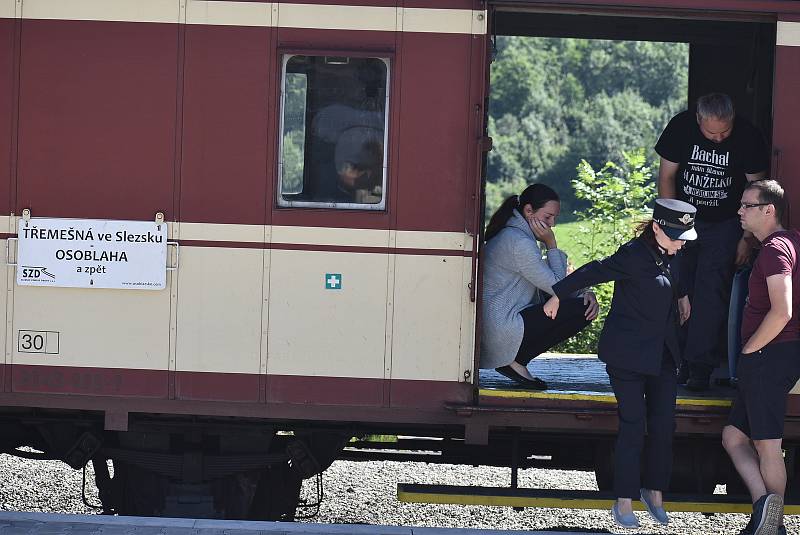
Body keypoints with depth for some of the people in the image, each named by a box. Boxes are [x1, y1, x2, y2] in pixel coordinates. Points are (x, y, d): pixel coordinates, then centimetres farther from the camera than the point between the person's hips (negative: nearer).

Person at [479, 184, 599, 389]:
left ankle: (514, 359, 8)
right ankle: (516, 361, -5)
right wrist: (551, 245, -6)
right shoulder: (519, 243, -17)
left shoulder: (510, 235, 18)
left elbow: (549, 280, 19)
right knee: (582, 310, -11)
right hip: (503, 332, -10)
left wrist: (585, 293, 3)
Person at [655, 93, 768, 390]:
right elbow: (667, 176, -4)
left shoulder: (748, 137, -17)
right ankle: (678, 358, 9)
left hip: (724, 226, -2)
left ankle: (701, 364, -10)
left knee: (710, 292, -11)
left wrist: (748, 238, -9)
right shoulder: (681, 127, -15)